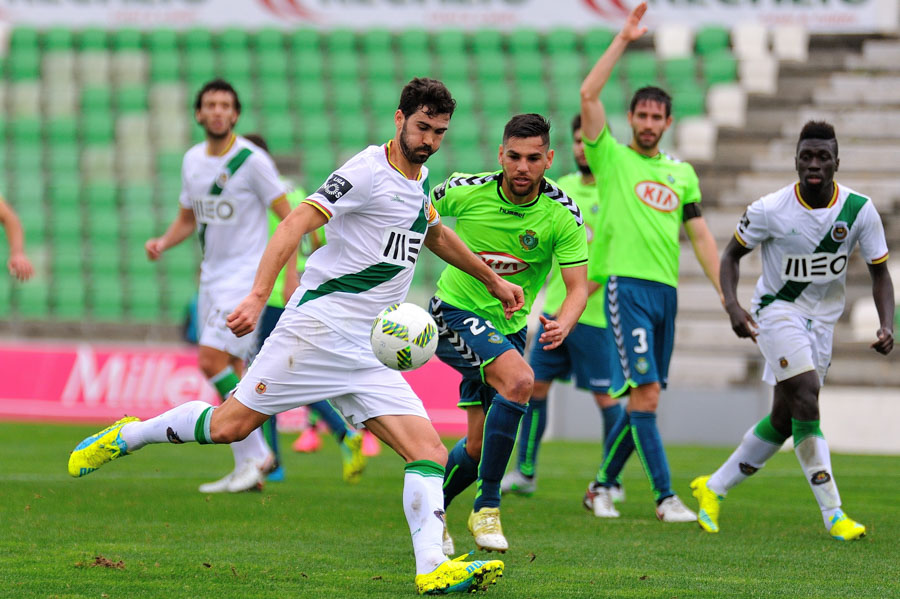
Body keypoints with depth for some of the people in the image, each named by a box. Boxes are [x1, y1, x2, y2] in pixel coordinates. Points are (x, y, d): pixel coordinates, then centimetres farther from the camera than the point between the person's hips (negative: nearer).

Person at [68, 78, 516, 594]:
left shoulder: (417, 180, 16)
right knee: (231, 425, -5)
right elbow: (296, 223, -19)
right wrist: (259, 296, -29)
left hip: (368, 354, 7)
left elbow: (436, 234, 39)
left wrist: (493, 280, 45)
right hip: (319, 329, -7)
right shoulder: (369, 172, -10)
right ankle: (127, 436, 18)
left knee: (429, 451, -9)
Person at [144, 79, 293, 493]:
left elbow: (289, 217, -7)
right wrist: (163, 243, 2)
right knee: (229, 369, 7)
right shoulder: (192, 160, 9)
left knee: (212, 359, -18)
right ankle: (251, 467, 13)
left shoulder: (252, 160, -12)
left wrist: (291, 272, -12)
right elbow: (188, 218, 21)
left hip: (245, 273, -7)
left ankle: (254, 455, -11)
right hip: (211, 274, 7)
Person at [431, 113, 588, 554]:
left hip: (508, 327, 4)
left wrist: (563, 324, -37)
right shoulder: (466, 191, -16)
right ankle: (487, 506, -24)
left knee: (480, 446, 8)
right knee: (518, 379, -31)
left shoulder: (562, 214, -13)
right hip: (455, 313, -4)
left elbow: (578, 285, -16)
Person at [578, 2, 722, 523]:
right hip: (627, 284, -5)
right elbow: (588, 95, -7)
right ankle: (666, 497, -14)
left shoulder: (682, 173, 17)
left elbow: (702, 237, 17)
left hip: (666, 290, 5)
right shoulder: (612, 158, 5)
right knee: (645, 392, -13)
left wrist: (727, 295, 9)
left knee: (643, 396, 7)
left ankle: (603, 485, 20)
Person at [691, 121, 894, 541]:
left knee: (784, 420, 7)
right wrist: (732, 306, -19)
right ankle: (833, 515, -22)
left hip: (822, 321, 4)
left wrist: (887, 324, -17)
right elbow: (732, 255, -1)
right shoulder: (770, 210, -16)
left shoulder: (859, 210, -11)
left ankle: (714, 488, 27)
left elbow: (879, 271, -1)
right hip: (777, 311, -4)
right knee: (806, 395, -23)